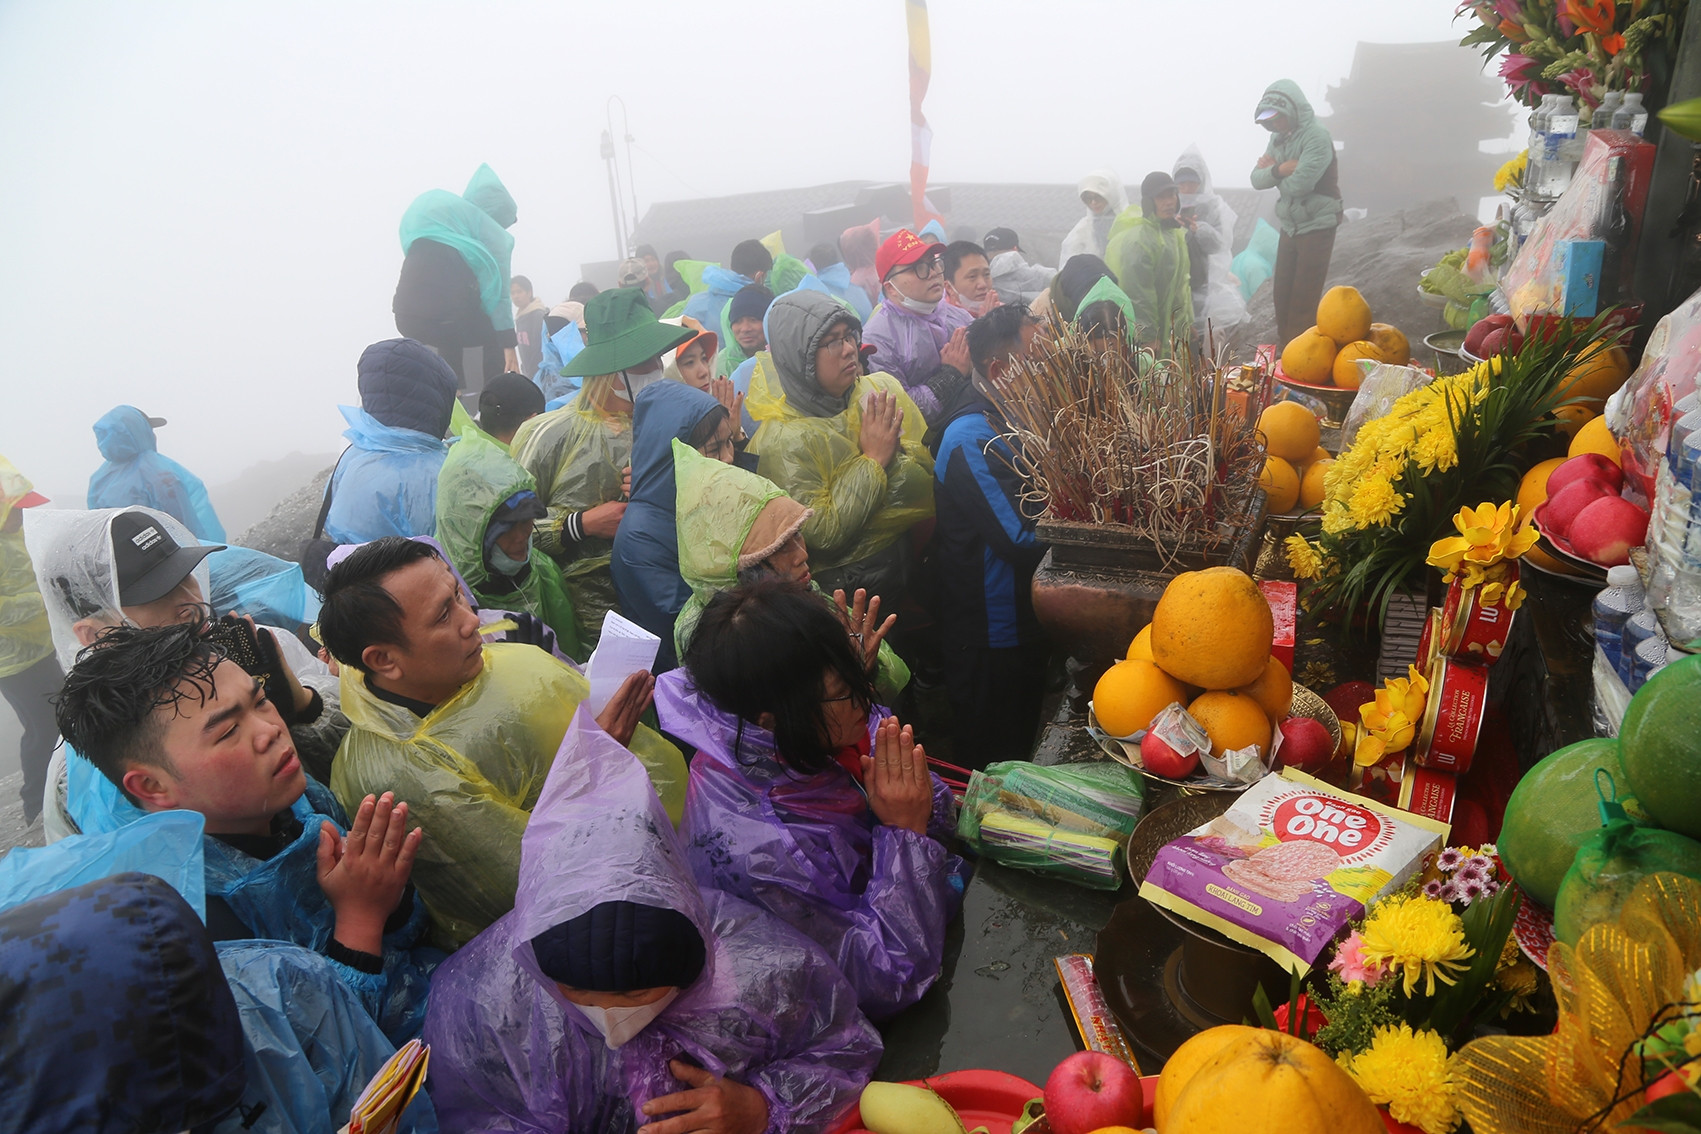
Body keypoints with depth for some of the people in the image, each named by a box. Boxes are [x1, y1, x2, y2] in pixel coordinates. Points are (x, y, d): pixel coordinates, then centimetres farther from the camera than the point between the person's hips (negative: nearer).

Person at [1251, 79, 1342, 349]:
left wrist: (1271, 169, -10)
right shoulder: (1278, 137, 8)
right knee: (1282, 295, 10)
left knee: (1304, 300, -4)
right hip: (1289, 226, 7)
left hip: (1316, 227, -7)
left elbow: (1299, 183, -26)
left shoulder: (1316, 137, -16)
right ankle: (1283, 348, 22)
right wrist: (1279, 169, -19)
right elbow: (1257, 179, 0)